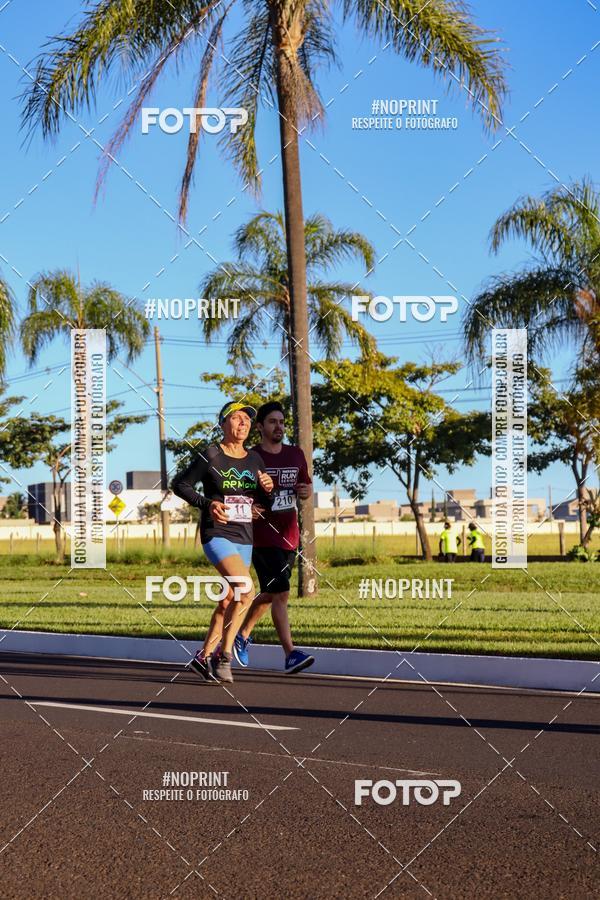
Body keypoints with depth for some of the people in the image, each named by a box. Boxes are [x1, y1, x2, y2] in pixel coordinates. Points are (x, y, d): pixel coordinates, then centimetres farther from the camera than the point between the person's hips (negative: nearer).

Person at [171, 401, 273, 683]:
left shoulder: (254, 459, 10)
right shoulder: (210, 455, -6)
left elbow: (266, 504, 17)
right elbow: (179, 484, -1)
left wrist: (268, 489, -6)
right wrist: (207, 503, -15)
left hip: (245, 539, 7)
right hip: (217, 535, -7)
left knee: (228, 601, 9)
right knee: (246, 590, -23)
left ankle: (204, 656, 24)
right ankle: (224, 657, -12)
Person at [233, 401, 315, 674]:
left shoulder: (296, 454, 10)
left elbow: (306, 486, 22)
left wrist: (306, 491, -2)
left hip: (289, 536, 6)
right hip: (262, 536, -6)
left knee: (270, 594, 16)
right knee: (281, 593, -16)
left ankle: (242, 633, 38)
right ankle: (290, 654, -15)